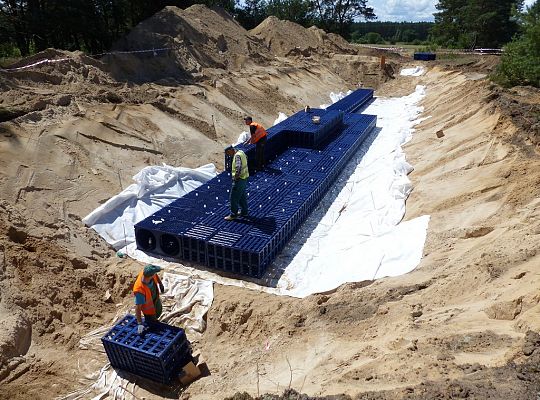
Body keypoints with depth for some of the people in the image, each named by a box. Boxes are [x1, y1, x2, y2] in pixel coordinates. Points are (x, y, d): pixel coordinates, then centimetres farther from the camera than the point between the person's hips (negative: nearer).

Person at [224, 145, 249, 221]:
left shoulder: (237, 156, -22)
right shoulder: (241, 152, 8)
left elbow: (238, 168, -32)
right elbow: (246, 157, 30)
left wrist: (236, 177, -20)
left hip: (239, 179, -10)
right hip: (244, 178, 10)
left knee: (234, 197, -1)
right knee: (242, 196, 20)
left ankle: (233, 215, 6)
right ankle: (244, 212, 30)